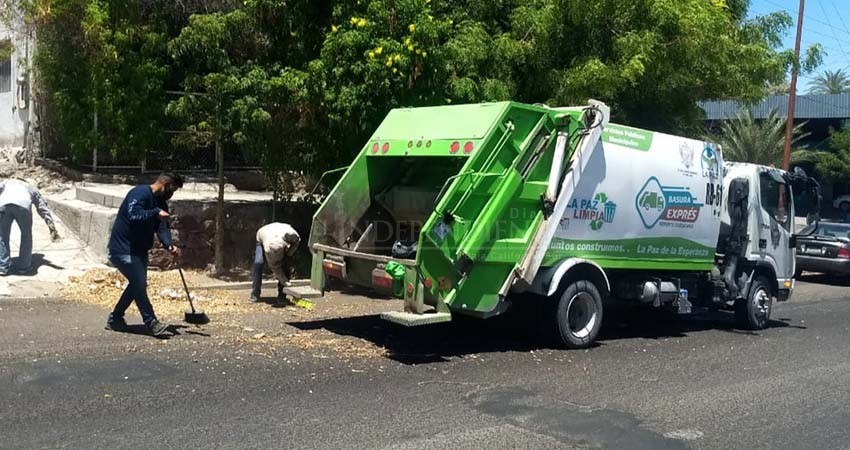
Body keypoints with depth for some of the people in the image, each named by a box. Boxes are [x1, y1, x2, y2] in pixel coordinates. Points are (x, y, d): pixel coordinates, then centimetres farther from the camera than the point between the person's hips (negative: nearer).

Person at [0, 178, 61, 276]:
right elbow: (44, 210, 31)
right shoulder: (32, 189, 38)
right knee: (26, 235, 18)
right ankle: (24, 266, 21)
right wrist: (52, 228, 26)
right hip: (23, 205, -1)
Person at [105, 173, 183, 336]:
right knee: (139, 283, -14)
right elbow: (133, 215, -35)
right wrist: (155, 213, -34)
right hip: (123, 250, -10)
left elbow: (162, 228, -4)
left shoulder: (161, 203, 9)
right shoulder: (140, 193, -18)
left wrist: (170, 246, -20)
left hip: (139, 251, 10)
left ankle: (115, 319, 28)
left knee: (137, 284, 14)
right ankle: (152, 323, -9)